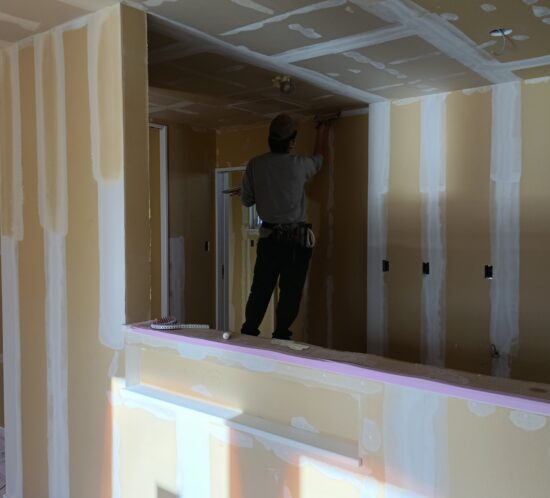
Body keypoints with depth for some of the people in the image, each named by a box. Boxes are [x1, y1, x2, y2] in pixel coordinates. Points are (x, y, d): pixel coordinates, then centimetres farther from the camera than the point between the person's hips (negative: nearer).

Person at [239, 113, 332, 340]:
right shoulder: (298, 164, -9)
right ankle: (280, 338, 11)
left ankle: (248, 335, 16)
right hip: (297, 238, -3)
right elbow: (317, 161, 16)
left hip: (268, 236, 3)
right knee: (290, 292, 6)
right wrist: (321, 135, 32)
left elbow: (246, 200, 7)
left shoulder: (255, 165, -3)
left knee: (260, 290, 11)